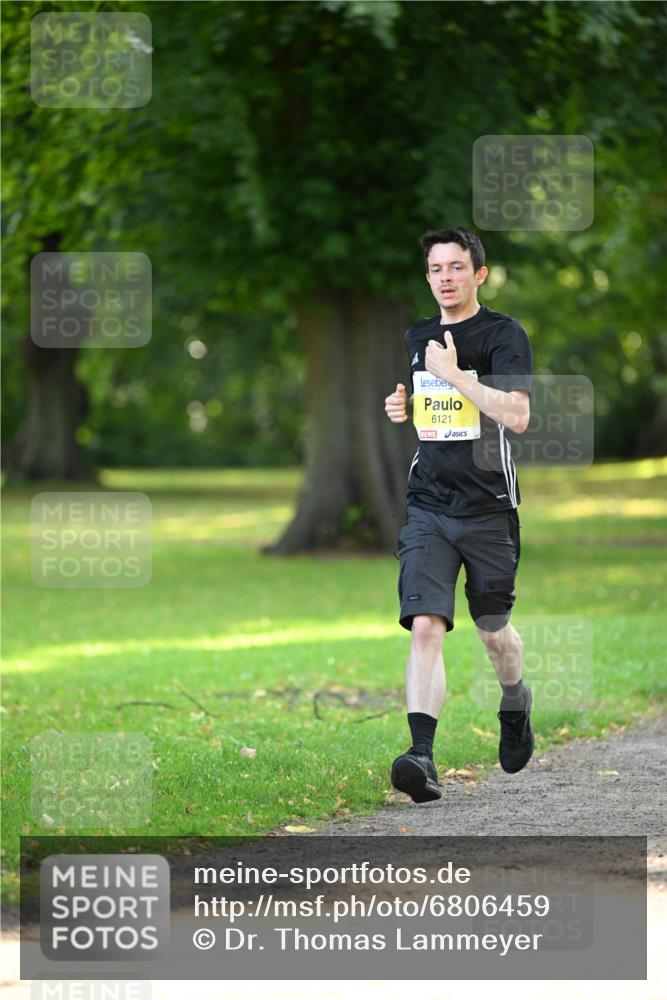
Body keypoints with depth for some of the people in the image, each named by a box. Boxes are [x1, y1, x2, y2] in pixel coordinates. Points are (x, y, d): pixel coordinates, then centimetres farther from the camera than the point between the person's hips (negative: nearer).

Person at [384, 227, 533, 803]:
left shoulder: (504, 335, -7)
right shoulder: (416, 338, 12)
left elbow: (517, 415, -20)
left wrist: (453, 374, -19)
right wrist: (403, 408, 7)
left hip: (489, 507, -3)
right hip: (428, 504, 3)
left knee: (494, 630, 13)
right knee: (425, 626, -15)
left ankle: (515, 702, 46)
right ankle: (423, 757, -23)